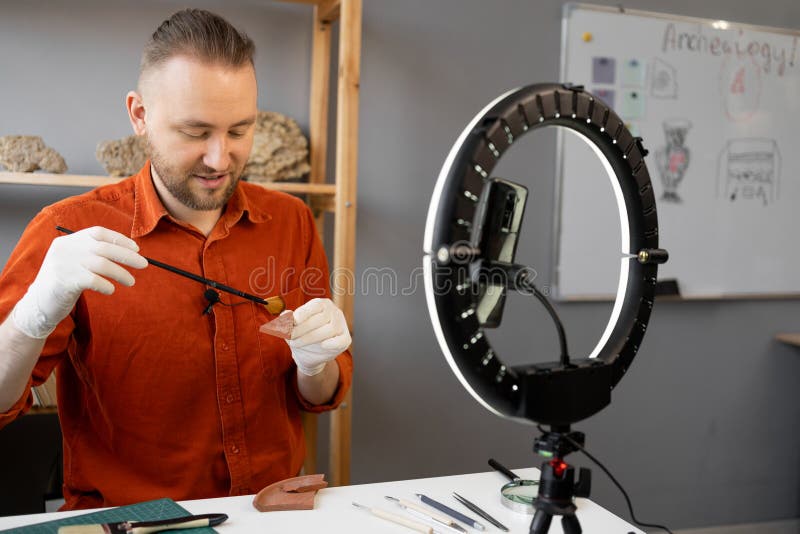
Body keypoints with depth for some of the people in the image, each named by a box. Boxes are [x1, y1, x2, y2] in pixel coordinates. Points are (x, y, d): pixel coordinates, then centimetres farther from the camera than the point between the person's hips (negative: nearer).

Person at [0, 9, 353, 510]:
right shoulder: (70, 230, -9)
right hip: (124, 520, -2)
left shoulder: (292, 222, -1)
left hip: (272, 509, 3)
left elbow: (324, 396, 6)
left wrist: (316, 364, -16)